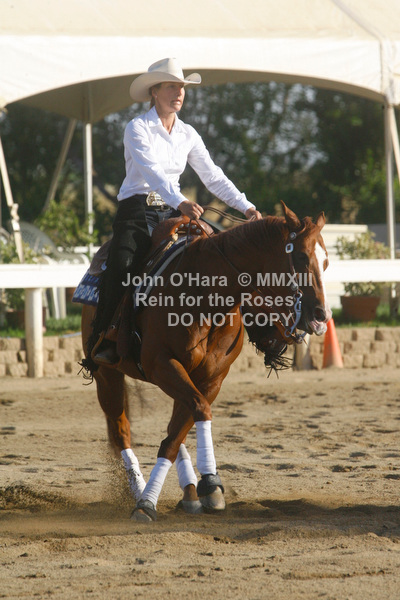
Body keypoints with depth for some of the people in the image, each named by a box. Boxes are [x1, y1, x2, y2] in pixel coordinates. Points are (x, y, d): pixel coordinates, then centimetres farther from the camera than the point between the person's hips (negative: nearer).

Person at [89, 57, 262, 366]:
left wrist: (246, 206, -1)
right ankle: (104, 343, -23)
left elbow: (213, 176, 12)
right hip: (137, 211, -5)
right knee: (121, 268, -28)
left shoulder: (188, 135, 12)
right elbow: (152, 172, -22)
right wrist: (180, 201, -38)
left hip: (172, 213, 5)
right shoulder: (138, 129, -6)